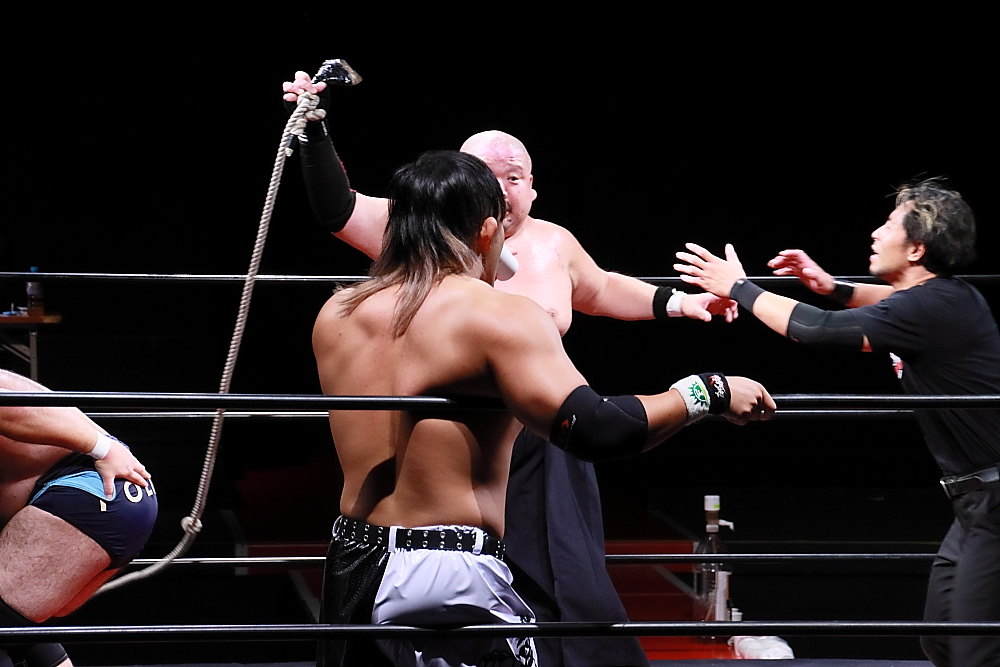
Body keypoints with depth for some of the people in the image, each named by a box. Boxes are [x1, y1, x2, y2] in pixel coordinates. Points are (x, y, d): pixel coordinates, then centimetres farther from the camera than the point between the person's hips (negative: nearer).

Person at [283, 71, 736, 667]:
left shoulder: (553, 244, 8)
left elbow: (600, 290, 28)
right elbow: (339, 209, -11)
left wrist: (676, 303, 23)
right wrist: (313, 131, -19)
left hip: (540, 457, 3)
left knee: (566, 596, 0)